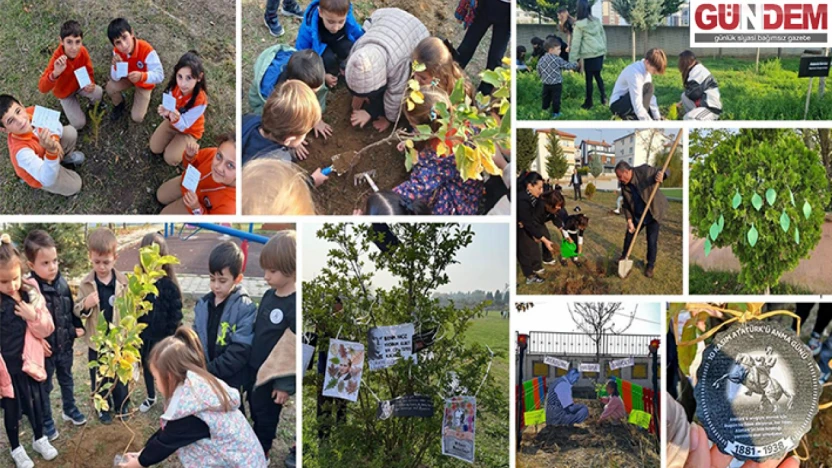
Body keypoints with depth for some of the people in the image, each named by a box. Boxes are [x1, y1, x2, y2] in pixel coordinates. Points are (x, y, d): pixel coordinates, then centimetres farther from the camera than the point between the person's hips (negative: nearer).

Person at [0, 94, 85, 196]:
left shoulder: (33, 111, -30)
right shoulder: (21, 150, -49)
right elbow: (47, 180, -55)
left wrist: (55, 140, -31)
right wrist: (51, 151, -72)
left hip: (45, 150, 5)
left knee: (70, 131, -6)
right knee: (74, 186, -10)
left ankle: (65, 157, 24)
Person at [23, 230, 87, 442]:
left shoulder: (62, 283, -5)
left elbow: (72, 310, 9)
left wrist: (78, 327, 0)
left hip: (65, 345, 6)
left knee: (66, 380, 26)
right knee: (44, 387, 13)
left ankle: (70, 409, 46)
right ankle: (46, 421, 30)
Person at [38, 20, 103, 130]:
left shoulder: (82, 51, -25)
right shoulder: (58, 58, -38)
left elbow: (89, 71, -6)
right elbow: (42, 88, -44)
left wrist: (91, 84, -30)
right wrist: (55, 73, -62)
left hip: (80, 84, 3)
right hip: (64, 91, -3)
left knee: (98, 92, -27)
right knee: (79, 124, -11)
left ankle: (95, 105, 11)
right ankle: (64, 102, 20)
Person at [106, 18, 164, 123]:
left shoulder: (146, 50, -40)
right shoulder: (117, 51, -26)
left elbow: (160, 76, -39)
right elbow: (115, 78, -19)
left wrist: (141, 76, -58)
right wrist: (116, 66, -42)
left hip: (144, 83, -3)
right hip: (127, 77, 3)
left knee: (137, 118, -10)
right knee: (110, 87, -25)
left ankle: (143, 97, 24)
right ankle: (120, 105, 10)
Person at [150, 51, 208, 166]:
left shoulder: (200, 100, -39)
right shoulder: (175, 86, -26)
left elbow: (184, 126, -31)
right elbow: (169, 109, -16)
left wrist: (176, 119, -54)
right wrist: (166, 113, -41)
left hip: (189, 131, -4)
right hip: (172, 122, 4)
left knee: (171, 159, -11)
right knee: (154, 149, 4)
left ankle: (189, 144, 16)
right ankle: (174, 138, 28)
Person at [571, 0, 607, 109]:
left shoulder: (579, 25, -9)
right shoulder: (597, 21, 8)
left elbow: (576, 42, -7)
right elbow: (603, 36, 15)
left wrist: (574, 58, -4)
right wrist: (604, 51, 23)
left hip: (589, 55, -5)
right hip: (599, 53, 5)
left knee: (589, 78, 3)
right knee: (597, 75, 17)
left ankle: (588, 102, 10)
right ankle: (603, 97, 6)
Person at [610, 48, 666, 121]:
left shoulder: (646, 69, -1)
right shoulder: (635, 73, -29)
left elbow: (650, 96, 1)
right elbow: (637, 106, -33)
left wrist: (657, 118, -5)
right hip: (617, 105, -9)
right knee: (647, 87, -29)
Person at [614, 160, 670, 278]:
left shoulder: (644, 171, -22)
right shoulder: (624, 186, -8)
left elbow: (665, 171, -14)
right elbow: (626, 205, -2)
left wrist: (661, 174, -38)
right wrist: (629, 221, -10)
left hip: (653, 213, -5)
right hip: (637, 215, 5)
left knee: (652, 241, -3)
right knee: (629, 236, 16)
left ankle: (650, 266, 14)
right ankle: (624, 257, 40)